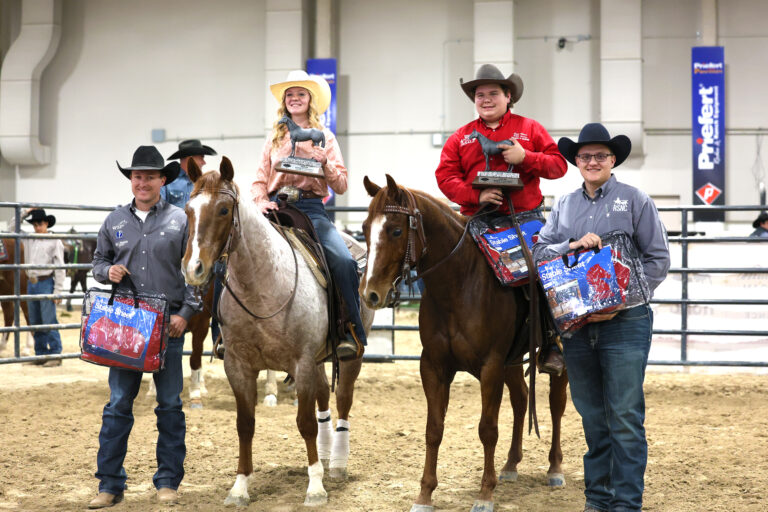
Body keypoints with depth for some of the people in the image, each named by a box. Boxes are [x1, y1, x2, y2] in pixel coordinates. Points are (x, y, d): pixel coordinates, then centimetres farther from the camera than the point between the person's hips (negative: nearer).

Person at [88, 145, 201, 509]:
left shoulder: (180, 220, 1)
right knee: (118, 404, 2)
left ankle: (168, 482, 14)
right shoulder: (115, 221, 9)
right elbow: (99, 260, 19)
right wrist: (108, 271, -4)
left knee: (170, 404, 4)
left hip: (168, 323, -2)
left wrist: (185, 313, -8)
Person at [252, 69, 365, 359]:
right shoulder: (274, 138, 18)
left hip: (312, 208, -1)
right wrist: (261, 201, -7)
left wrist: (325, 164, -11)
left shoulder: (325, 137, 13)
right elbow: (260, 180, 14)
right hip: (276, 206, 1)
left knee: (344, 261, -26)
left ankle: (354, 334, -18)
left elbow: (341, 186, 7)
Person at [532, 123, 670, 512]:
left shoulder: (635, 201, 0)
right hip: (575, 325, 4)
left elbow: (658, 260, -2)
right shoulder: (564, 205, 12)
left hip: (624, 323, -4)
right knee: (592, 417, 12)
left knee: (625, 418, -4)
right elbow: (539, 252, 5)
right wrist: (573, 246, -14)